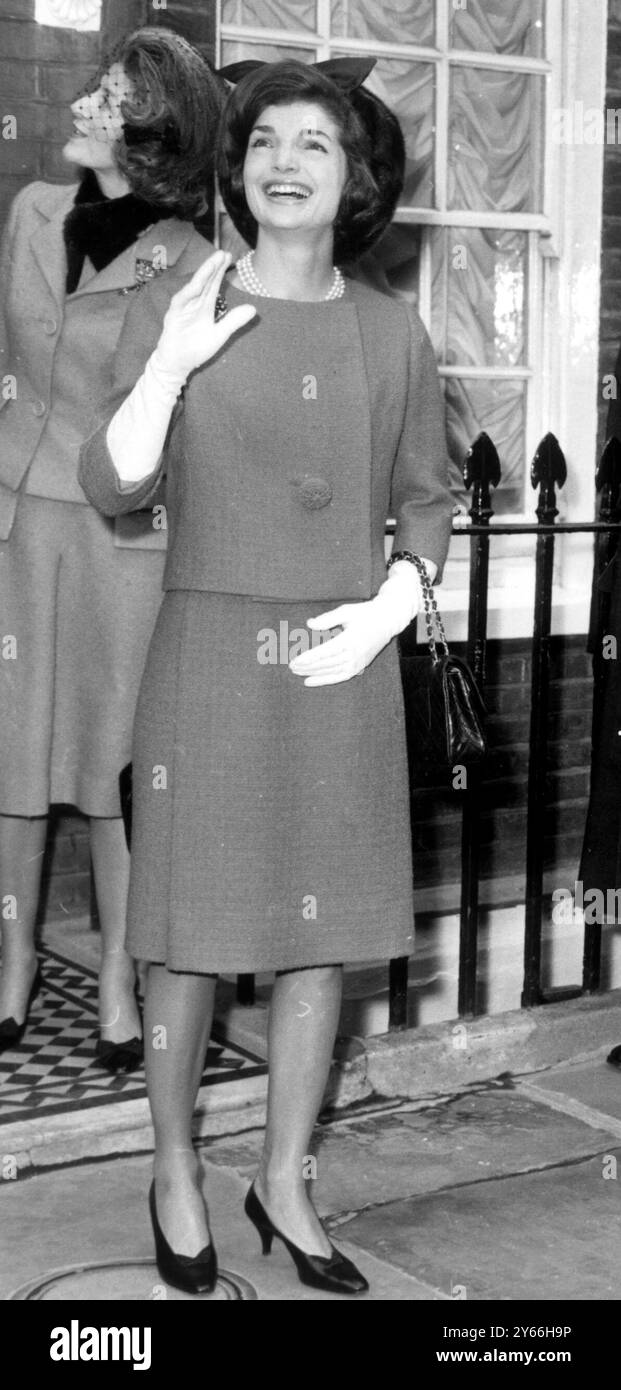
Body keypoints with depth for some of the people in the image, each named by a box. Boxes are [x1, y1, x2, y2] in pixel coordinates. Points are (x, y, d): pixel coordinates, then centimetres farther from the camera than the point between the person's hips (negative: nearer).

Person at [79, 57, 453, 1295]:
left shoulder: (392, 335, 4)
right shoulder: (173, 313, -2)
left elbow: (427, 502, 11)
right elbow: (111, 489, -9)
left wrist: (388, 605, -6)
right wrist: (169, 367, -23)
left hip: (342, 669, 2)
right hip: (211, 657, -2)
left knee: (321, 938, 8)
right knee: (191, 933, 4)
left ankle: (283, 1184, 25)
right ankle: (176, 1178, 25)